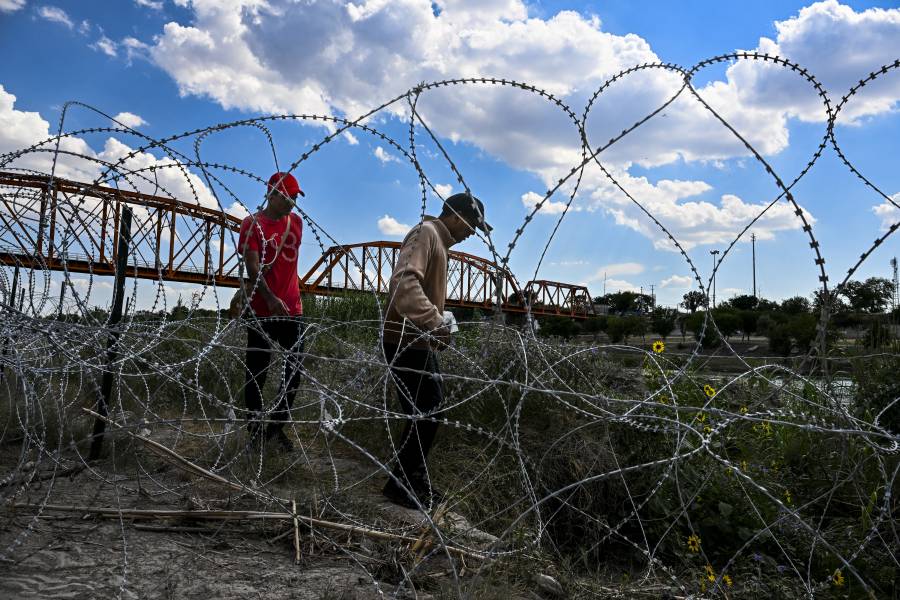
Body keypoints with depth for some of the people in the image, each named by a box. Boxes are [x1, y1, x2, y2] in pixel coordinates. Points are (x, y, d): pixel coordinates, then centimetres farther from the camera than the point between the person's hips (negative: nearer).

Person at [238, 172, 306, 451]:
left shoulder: (296, 222, 11)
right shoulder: (252, 224, -6)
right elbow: (253, 268, -15)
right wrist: (271, 299, -28)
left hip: (292, 309, 5)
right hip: (262, 310, -5)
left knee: (295, 370, 4)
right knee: (257, 370, 6)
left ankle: (277, 425, 17)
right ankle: (255, 426, 20)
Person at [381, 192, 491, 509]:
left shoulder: (438, 240, 20)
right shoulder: (425, 233, -13)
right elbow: (404, 282, -31)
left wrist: (434, 327, 19)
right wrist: (434, 322, -40)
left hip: (419, 342, 10)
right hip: (406, 342, -10)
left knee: (429, 410, 16)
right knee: (425, 413, -5)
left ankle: (414, 479, 28)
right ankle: (399, 485, 8)